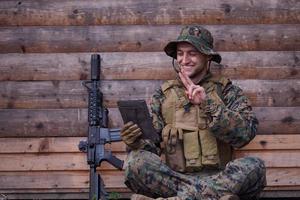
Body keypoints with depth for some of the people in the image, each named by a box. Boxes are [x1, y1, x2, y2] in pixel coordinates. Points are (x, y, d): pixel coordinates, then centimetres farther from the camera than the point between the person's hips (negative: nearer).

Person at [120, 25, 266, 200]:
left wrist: (208, 104, -17)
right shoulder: (163, 95, 13)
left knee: (254, 167, -29)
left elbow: (246, 133, -7)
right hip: (173, 176, 1)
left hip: (218, 177, -1)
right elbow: (151, 145, 6)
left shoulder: (227, 91, 9)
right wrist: (136, 141, -17)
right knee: (136, 161, -27)